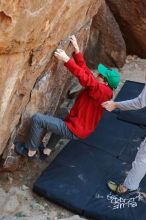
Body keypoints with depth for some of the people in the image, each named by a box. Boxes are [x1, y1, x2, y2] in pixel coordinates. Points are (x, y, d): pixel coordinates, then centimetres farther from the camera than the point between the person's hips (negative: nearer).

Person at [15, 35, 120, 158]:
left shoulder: (103, 91, -22)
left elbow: (85, 78, -33)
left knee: (37, 118, -11)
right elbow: (85, 70, 2)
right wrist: (76, 50, -4)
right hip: (80, 126, 10)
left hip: (75, 131, -10)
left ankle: (30, 150, 10)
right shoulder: (100, 87, 4)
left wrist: (66, 59, -31)